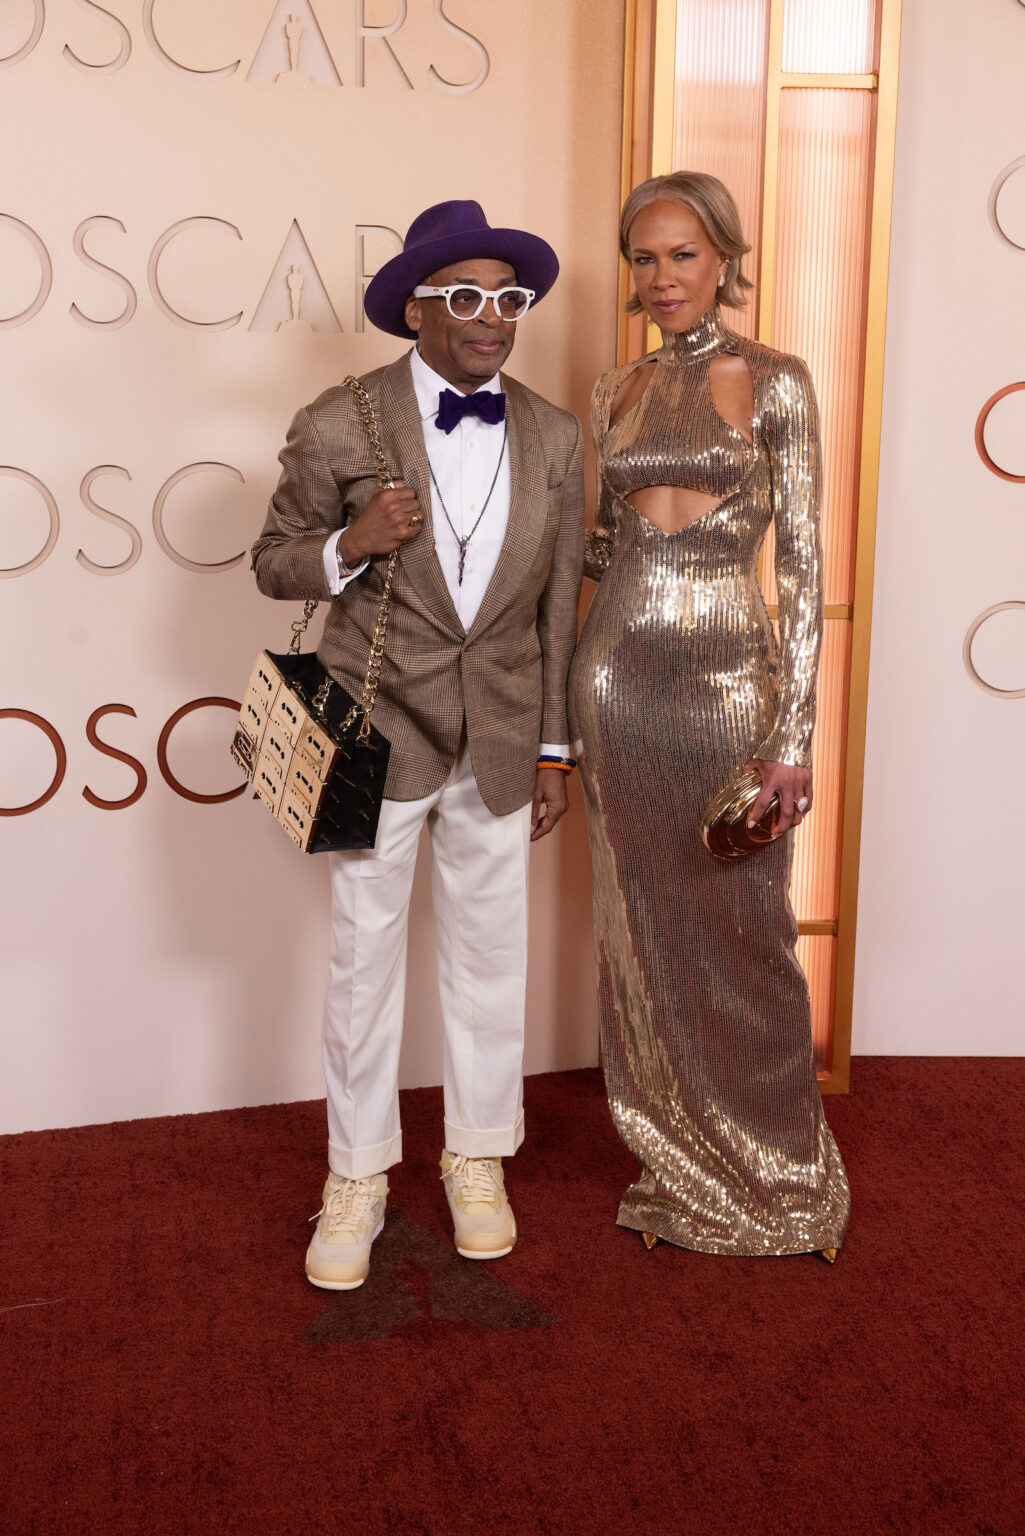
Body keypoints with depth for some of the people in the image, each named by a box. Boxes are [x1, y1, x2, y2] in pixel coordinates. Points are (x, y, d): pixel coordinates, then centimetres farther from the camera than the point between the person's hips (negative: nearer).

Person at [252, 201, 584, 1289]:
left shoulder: (553, 440, 1)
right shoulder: (337, 427, -8)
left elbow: (558, 603, 6)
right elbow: (274, 564, 1)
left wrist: (554, 751, 6)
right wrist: (348, 546, -21)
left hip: (499, 745, 3)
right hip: (380, 737, -2)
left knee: (489, 956, 13)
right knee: (364, 958, 7)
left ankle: (477, 1156, 32)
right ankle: (356, 1175, 26)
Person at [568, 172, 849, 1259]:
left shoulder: (773, 383, -2)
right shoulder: (617, 392, 11)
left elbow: (804, 564, -6)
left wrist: (795, 732, -11)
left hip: (729, 677, -4)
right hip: (619, 676, 4)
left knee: (741, 929, 2)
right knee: (644, 929, 10)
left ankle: (766, 1174, 23)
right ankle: (677, 1165, 28)